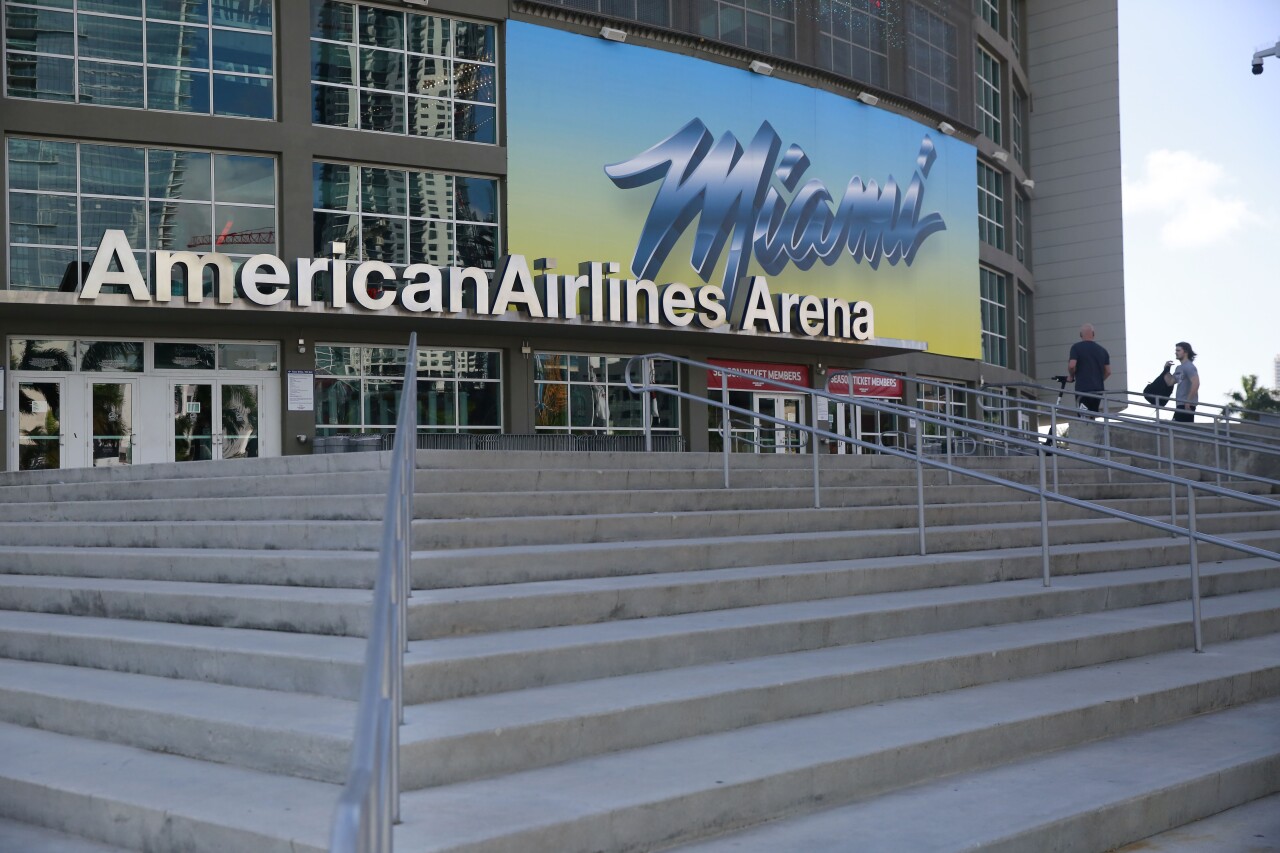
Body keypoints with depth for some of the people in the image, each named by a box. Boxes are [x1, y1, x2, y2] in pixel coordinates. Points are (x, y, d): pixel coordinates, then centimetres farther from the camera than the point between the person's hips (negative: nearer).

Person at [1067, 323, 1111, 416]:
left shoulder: (1076, 347, -3)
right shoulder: (1102, 350, 11)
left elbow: (1072, 365, -15)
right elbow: (1108, 372, 10)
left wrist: (1071, 377, 4)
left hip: (1082, 389, -5)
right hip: (1099, 389, 5)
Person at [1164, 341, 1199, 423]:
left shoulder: (1189, 367, -11)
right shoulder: (1179, 368, 20)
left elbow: (1196, 384, -22)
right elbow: (1170, 382, 20)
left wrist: (1188, 401, -22)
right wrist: (1166, 369, 10)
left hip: (1187, 405, -10)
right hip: (1180, 404, 10)